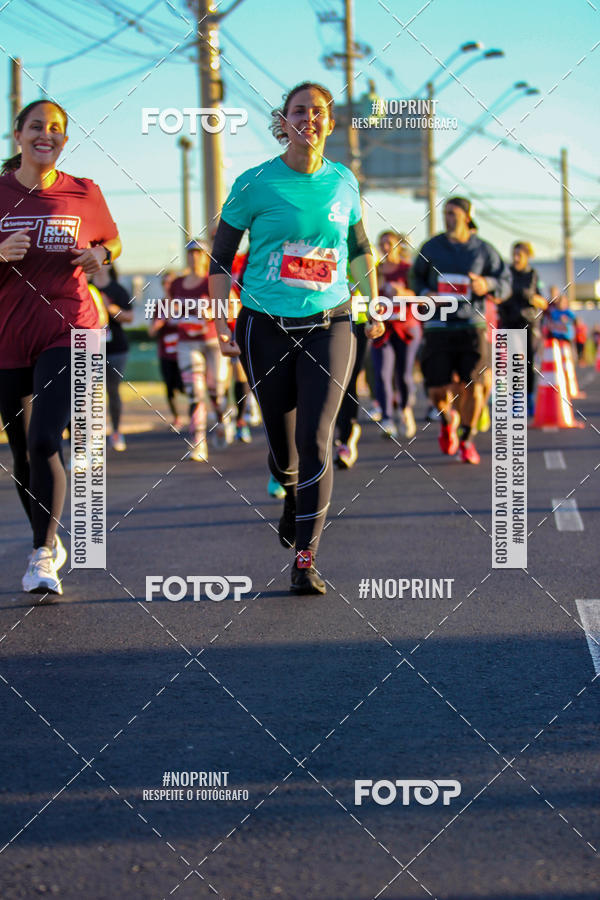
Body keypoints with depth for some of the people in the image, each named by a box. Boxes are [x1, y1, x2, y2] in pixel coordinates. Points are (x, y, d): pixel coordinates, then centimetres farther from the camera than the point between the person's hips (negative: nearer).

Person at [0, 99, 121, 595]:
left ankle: (42, 556, -8)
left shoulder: (85, 194, 3)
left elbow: (113, 240, 19)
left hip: (68, 331, -2)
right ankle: (50, 542, 31)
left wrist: (101, 254, -3)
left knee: (44, 441, -18)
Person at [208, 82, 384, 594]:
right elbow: (221, 258, 3)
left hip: (330, 325, 1)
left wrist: (373, 304, 22)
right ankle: (292, 497, 44)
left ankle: (305, 561, -12)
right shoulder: (255, 184, -3)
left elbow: (360, 247, 22)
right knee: (282, 438, 7)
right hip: (266, 326, -1)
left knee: (316, 438, -13)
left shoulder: (343, 182, 5)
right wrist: (222, 325, -4)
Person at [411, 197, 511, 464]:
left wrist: (487, 285, -14)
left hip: (471, 324, 0)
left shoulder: (484, 250, 3)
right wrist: (424, 294, -3)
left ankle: (467, 440, 10)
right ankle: (448, 419, 30)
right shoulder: (431, 247, 5)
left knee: (472, 386, -10)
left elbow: (505, 284, 7)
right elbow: (416, 277, 18)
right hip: (437, 326, 1)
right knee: (437, 391, -5)